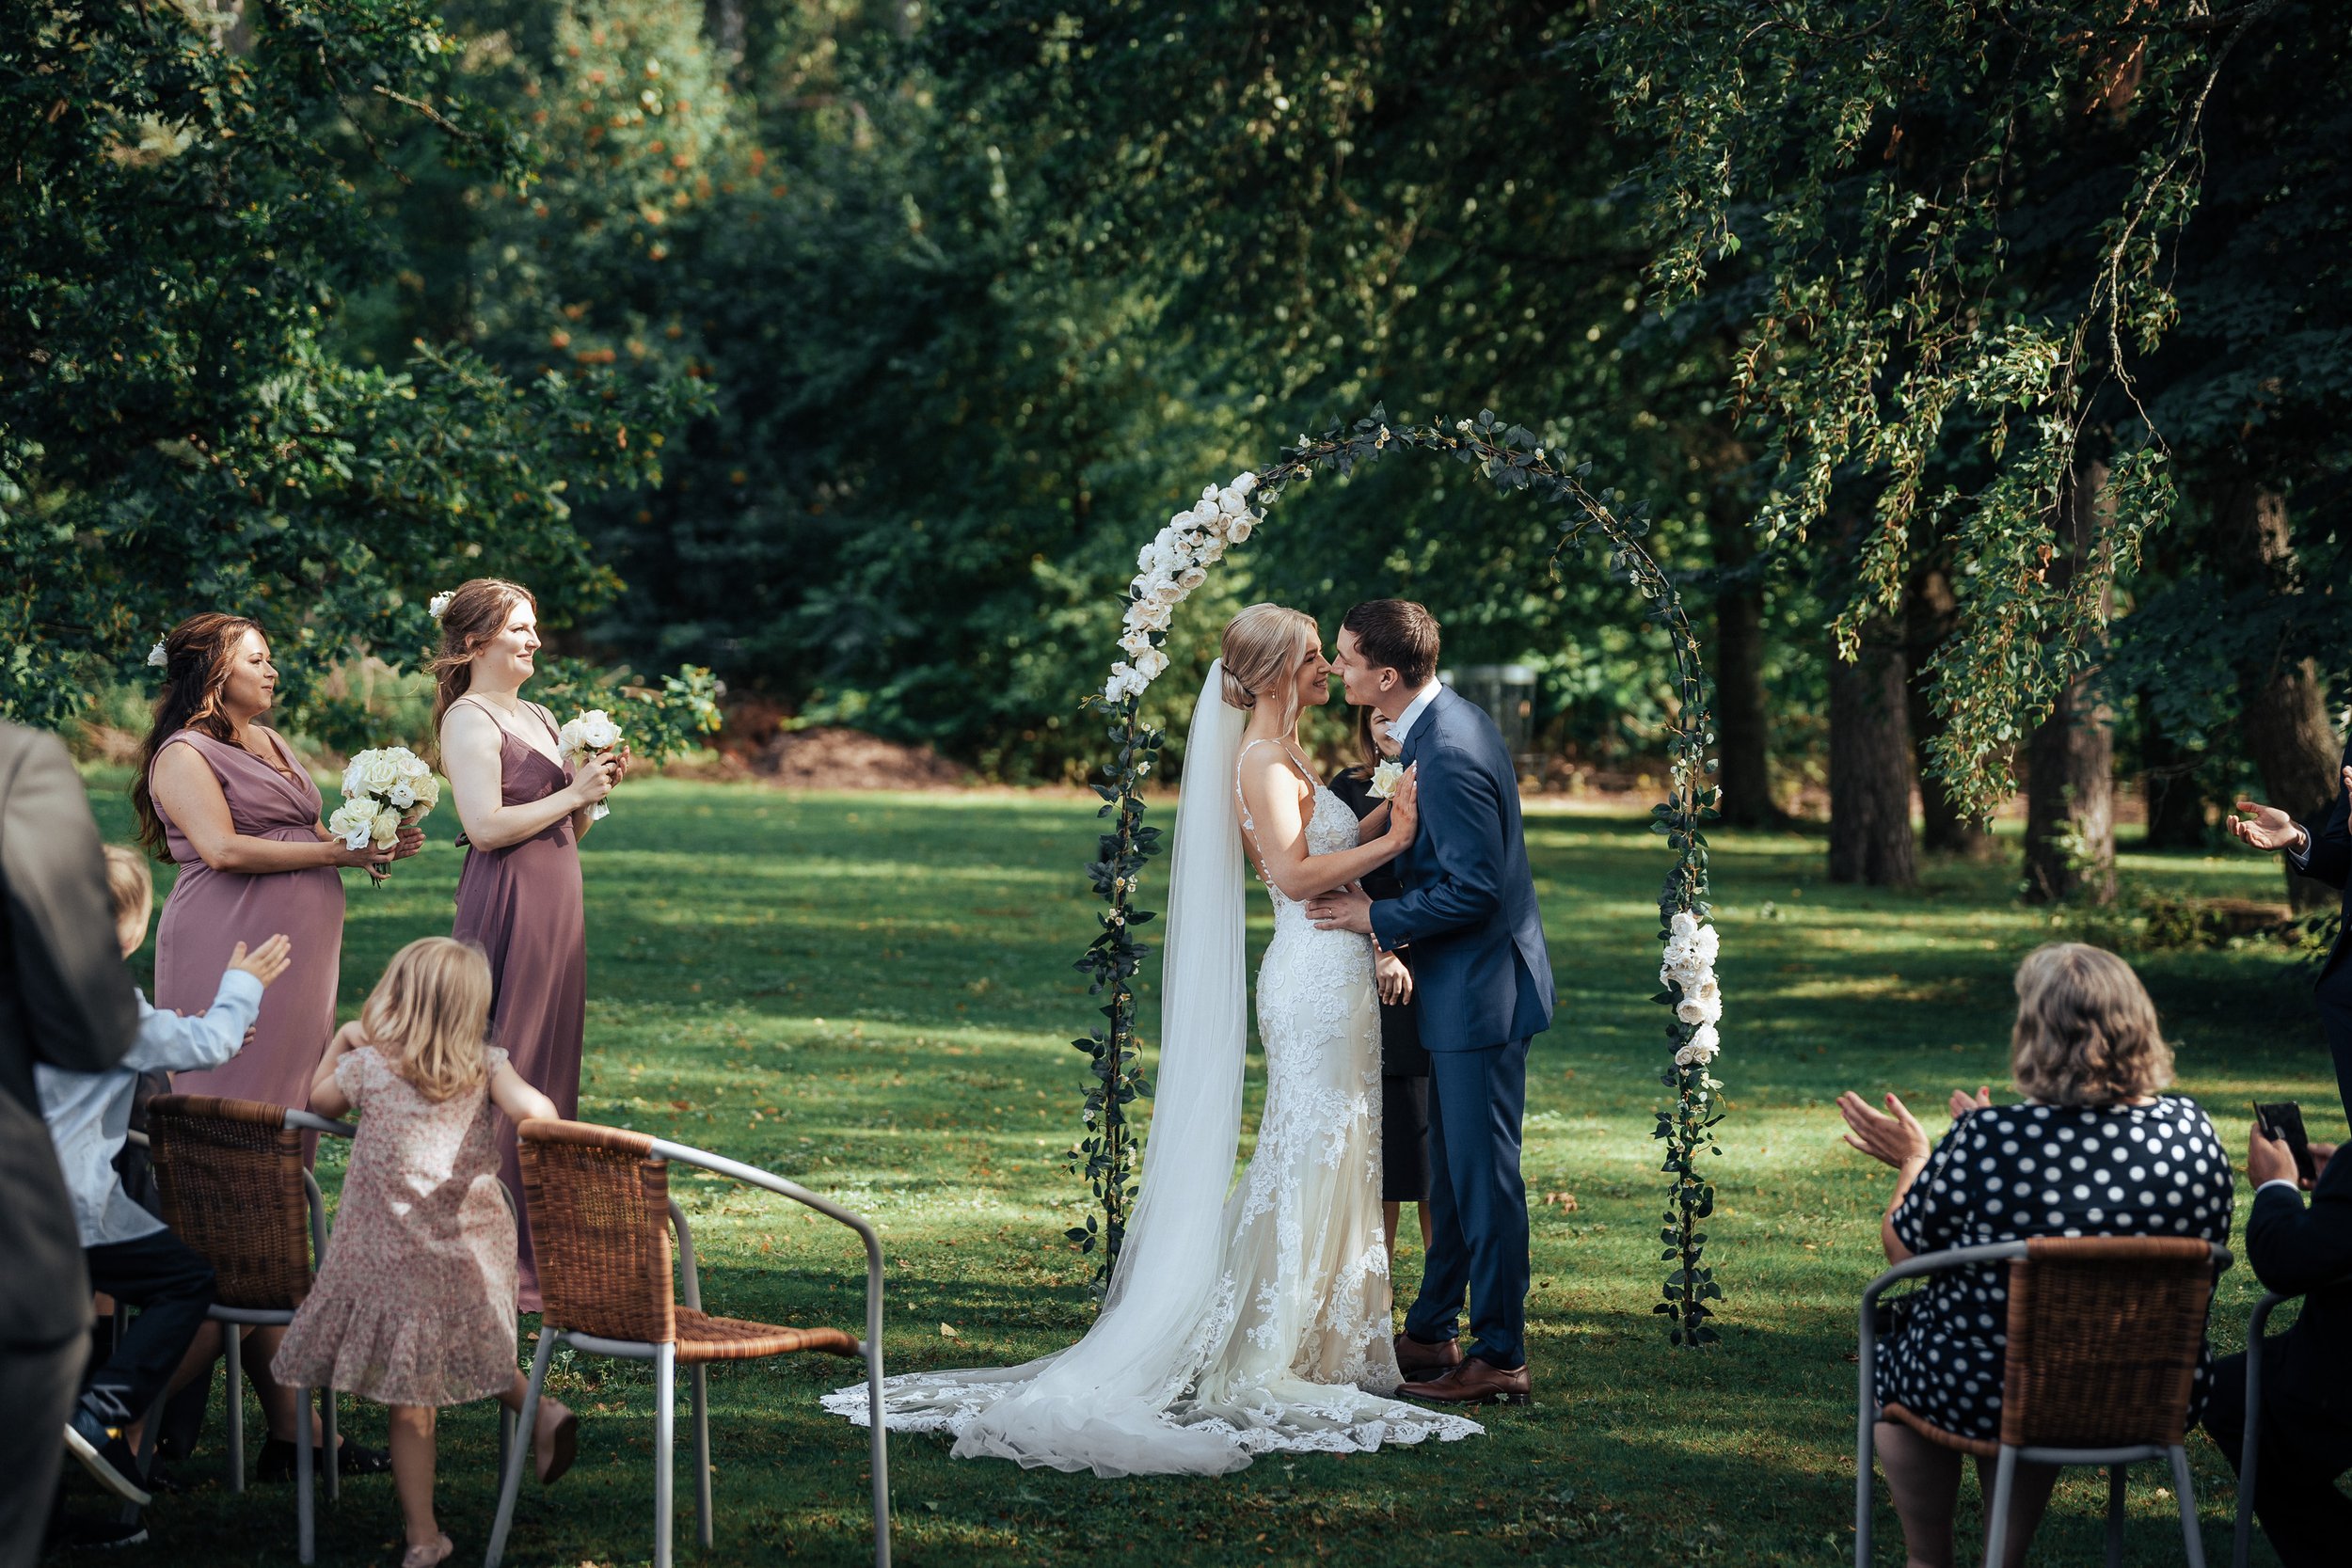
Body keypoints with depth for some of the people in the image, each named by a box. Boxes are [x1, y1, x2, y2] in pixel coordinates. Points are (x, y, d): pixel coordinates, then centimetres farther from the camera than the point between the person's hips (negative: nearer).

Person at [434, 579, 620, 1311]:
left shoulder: (541, 718, 19)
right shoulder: (469, 720, -8)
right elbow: (486, 826, -19)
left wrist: (597, 788, 5)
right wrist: (574, 793, -14)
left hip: (556, 906, 9)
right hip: (506, 907, -9)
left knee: (550, 1067, 9)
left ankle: (540, 1246, 13)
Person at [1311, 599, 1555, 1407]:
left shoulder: (1448, 752, -24)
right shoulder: (1441, 723, 9)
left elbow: (1475, 887, -25)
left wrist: (1377, 918, -15)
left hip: (1482, 989, -11)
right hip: (1464, 984, 11)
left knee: (1483, 1174, -3)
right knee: (1449, 1168, 19)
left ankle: (1499, 1357, 5)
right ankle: (1433, 1332, 30)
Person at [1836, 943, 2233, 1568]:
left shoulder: (1985, 1142, -22)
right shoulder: (2192, 1131, -10)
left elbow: (1902, 1250, -9)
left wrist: (1915, 1161, 12)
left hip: (1983, 1398, -4)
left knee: (1891, 1355, 29)